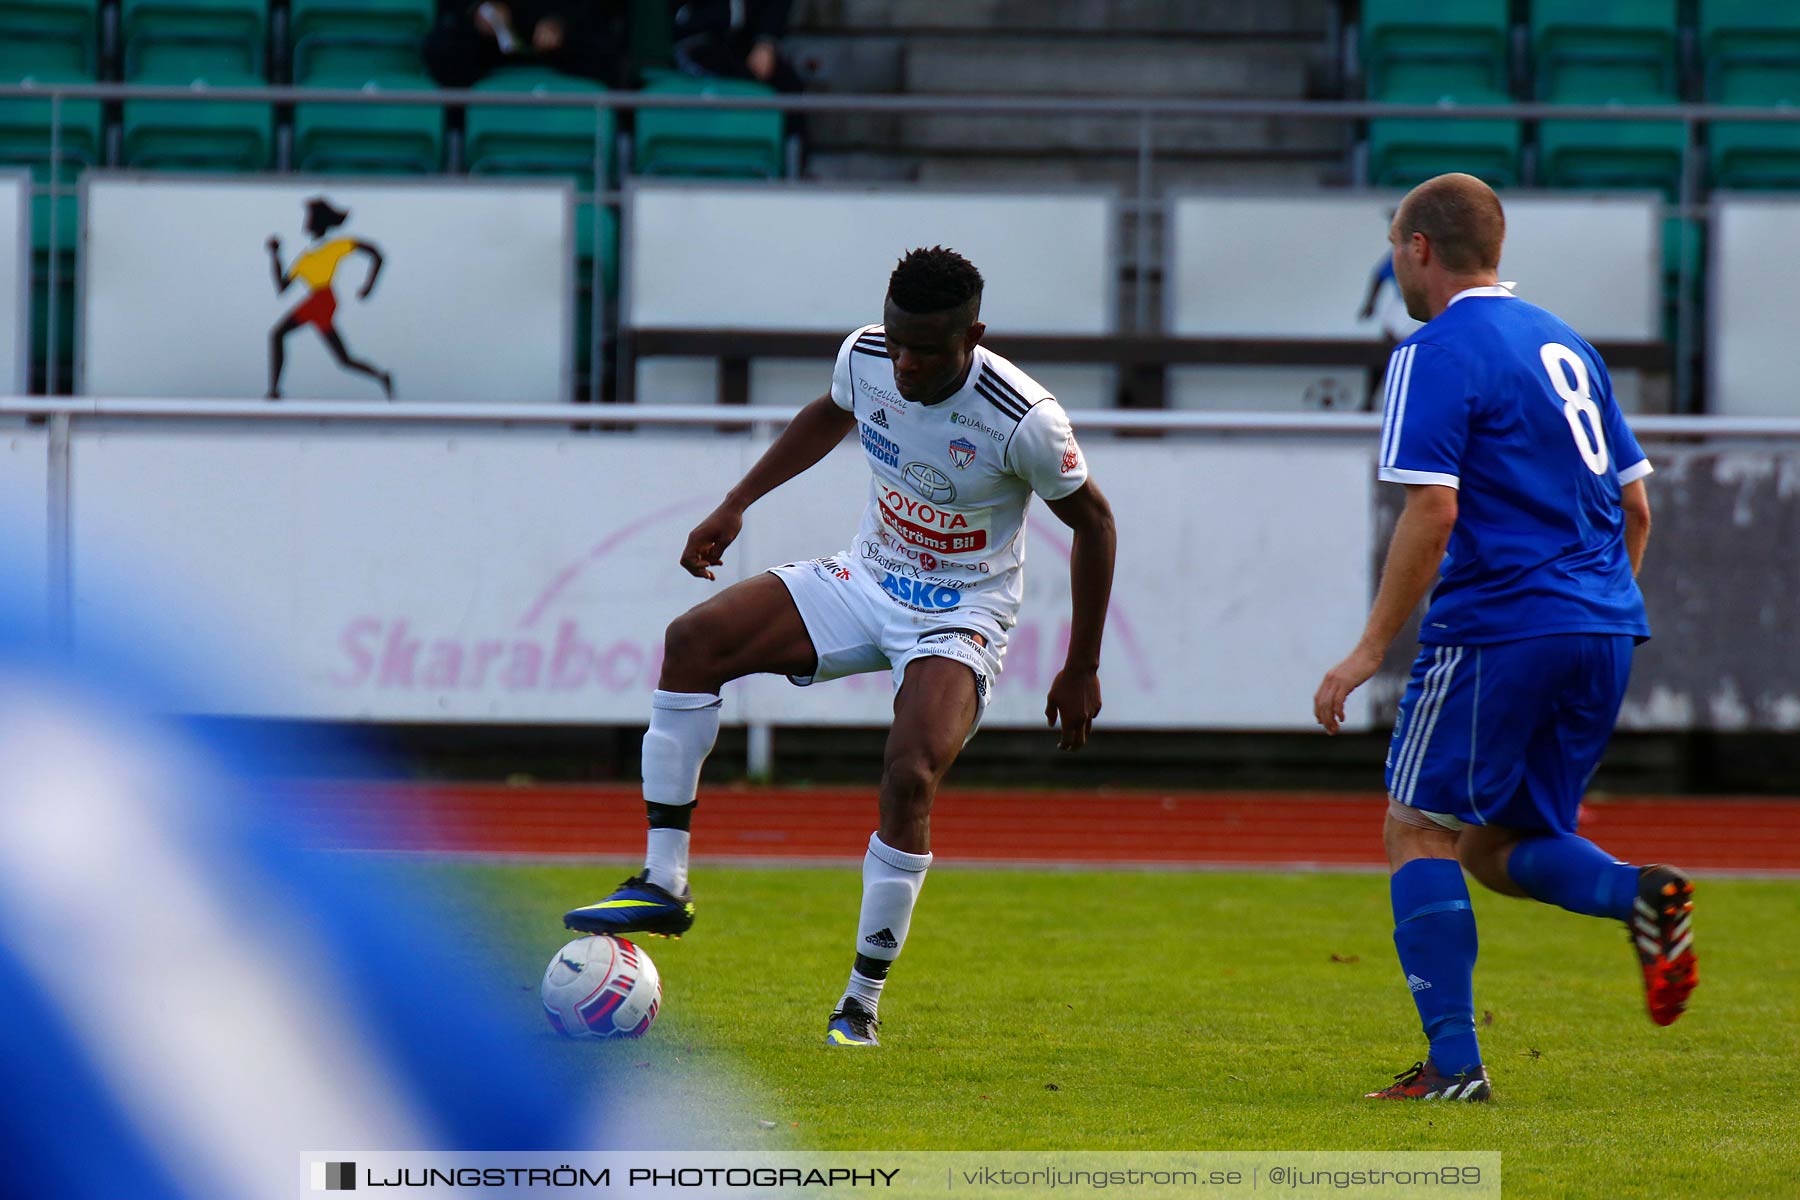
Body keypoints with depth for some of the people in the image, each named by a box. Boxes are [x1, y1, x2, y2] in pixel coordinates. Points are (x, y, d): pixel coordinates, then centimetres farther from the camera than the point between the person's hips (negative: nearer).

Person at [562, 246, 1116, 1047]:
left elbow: (1092, 521, -10)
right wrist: (736, 505, 14)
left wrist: (1082, 671, -6)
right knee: (693, 639, -16)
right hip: (865, 582, 5)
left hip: (959, 617, -5)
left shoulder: (1023, 421, -25)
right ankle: (663, 885, -13)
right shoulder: (866, 357, -10)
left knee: (910, 779, -29)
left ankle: (862, 1003, -13)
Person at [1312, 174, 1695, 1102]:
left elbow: (1432, 512, -17)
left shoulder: (1438, 353, -7)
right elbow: (1635, 505, 20)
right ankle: (1640, 895, -13)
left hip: (1499, 625, -8)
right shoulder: (1563, 344, 18)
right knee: (1500, 846, 15)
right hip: (1603, 633, 8)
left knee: (1420, 834, 1)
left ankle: (1454, 1062, -8)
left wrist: (1371, 650, -13)